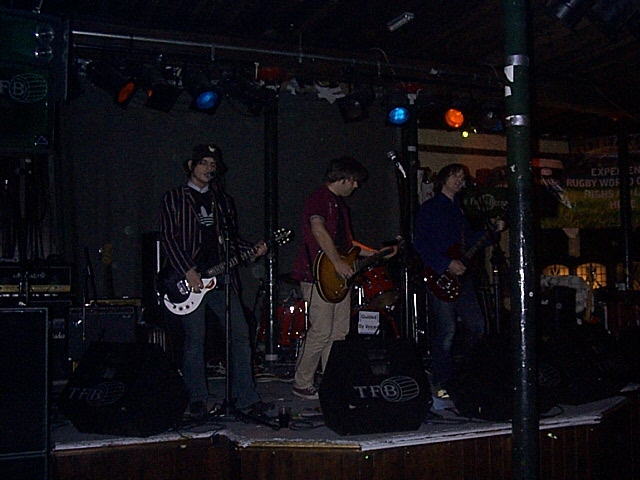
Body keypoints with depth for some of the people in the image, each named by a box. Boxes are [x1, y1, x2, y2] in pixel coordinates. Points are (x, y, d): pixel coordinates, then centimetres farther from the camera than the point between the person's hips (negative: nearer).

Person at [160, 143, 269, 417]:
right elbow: (168, 238, -3)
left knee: (240, 334, -1)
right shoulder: (174, 199, 5)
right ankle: (199, 400, 12)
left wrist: (254, 249, 2)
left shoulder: (224, 202, 19)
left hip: (221, 277, 4)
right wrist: (187, 272, -13)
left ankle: (244, 396, 8)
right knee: (194, 340, 0)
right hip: (190, 278, -4)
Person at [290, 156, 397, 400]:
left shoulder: (339, 203, 24)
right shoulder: (319, 198, -7)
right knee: (321, 333, -10)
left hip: (339, 278, 10)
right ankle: (302, 385, 2)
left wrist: (377, 253, 24)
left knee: (339, 333, 8)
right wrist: (338, 263, -25)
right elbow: (318, 230, -22)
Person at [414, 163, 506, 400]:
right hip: (439, 278, -7)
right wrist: (446, 264, -17)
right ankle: (439, 384, 4)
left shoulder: (459, 209, 21)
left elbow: (470, 240, 22)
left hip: (461, 276, 7)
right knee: (446, 331, -8)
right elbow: (420, 244, -11)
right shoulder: (429, 208, -2)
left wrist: (494, 231, 7)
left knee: (477, 326, 4)